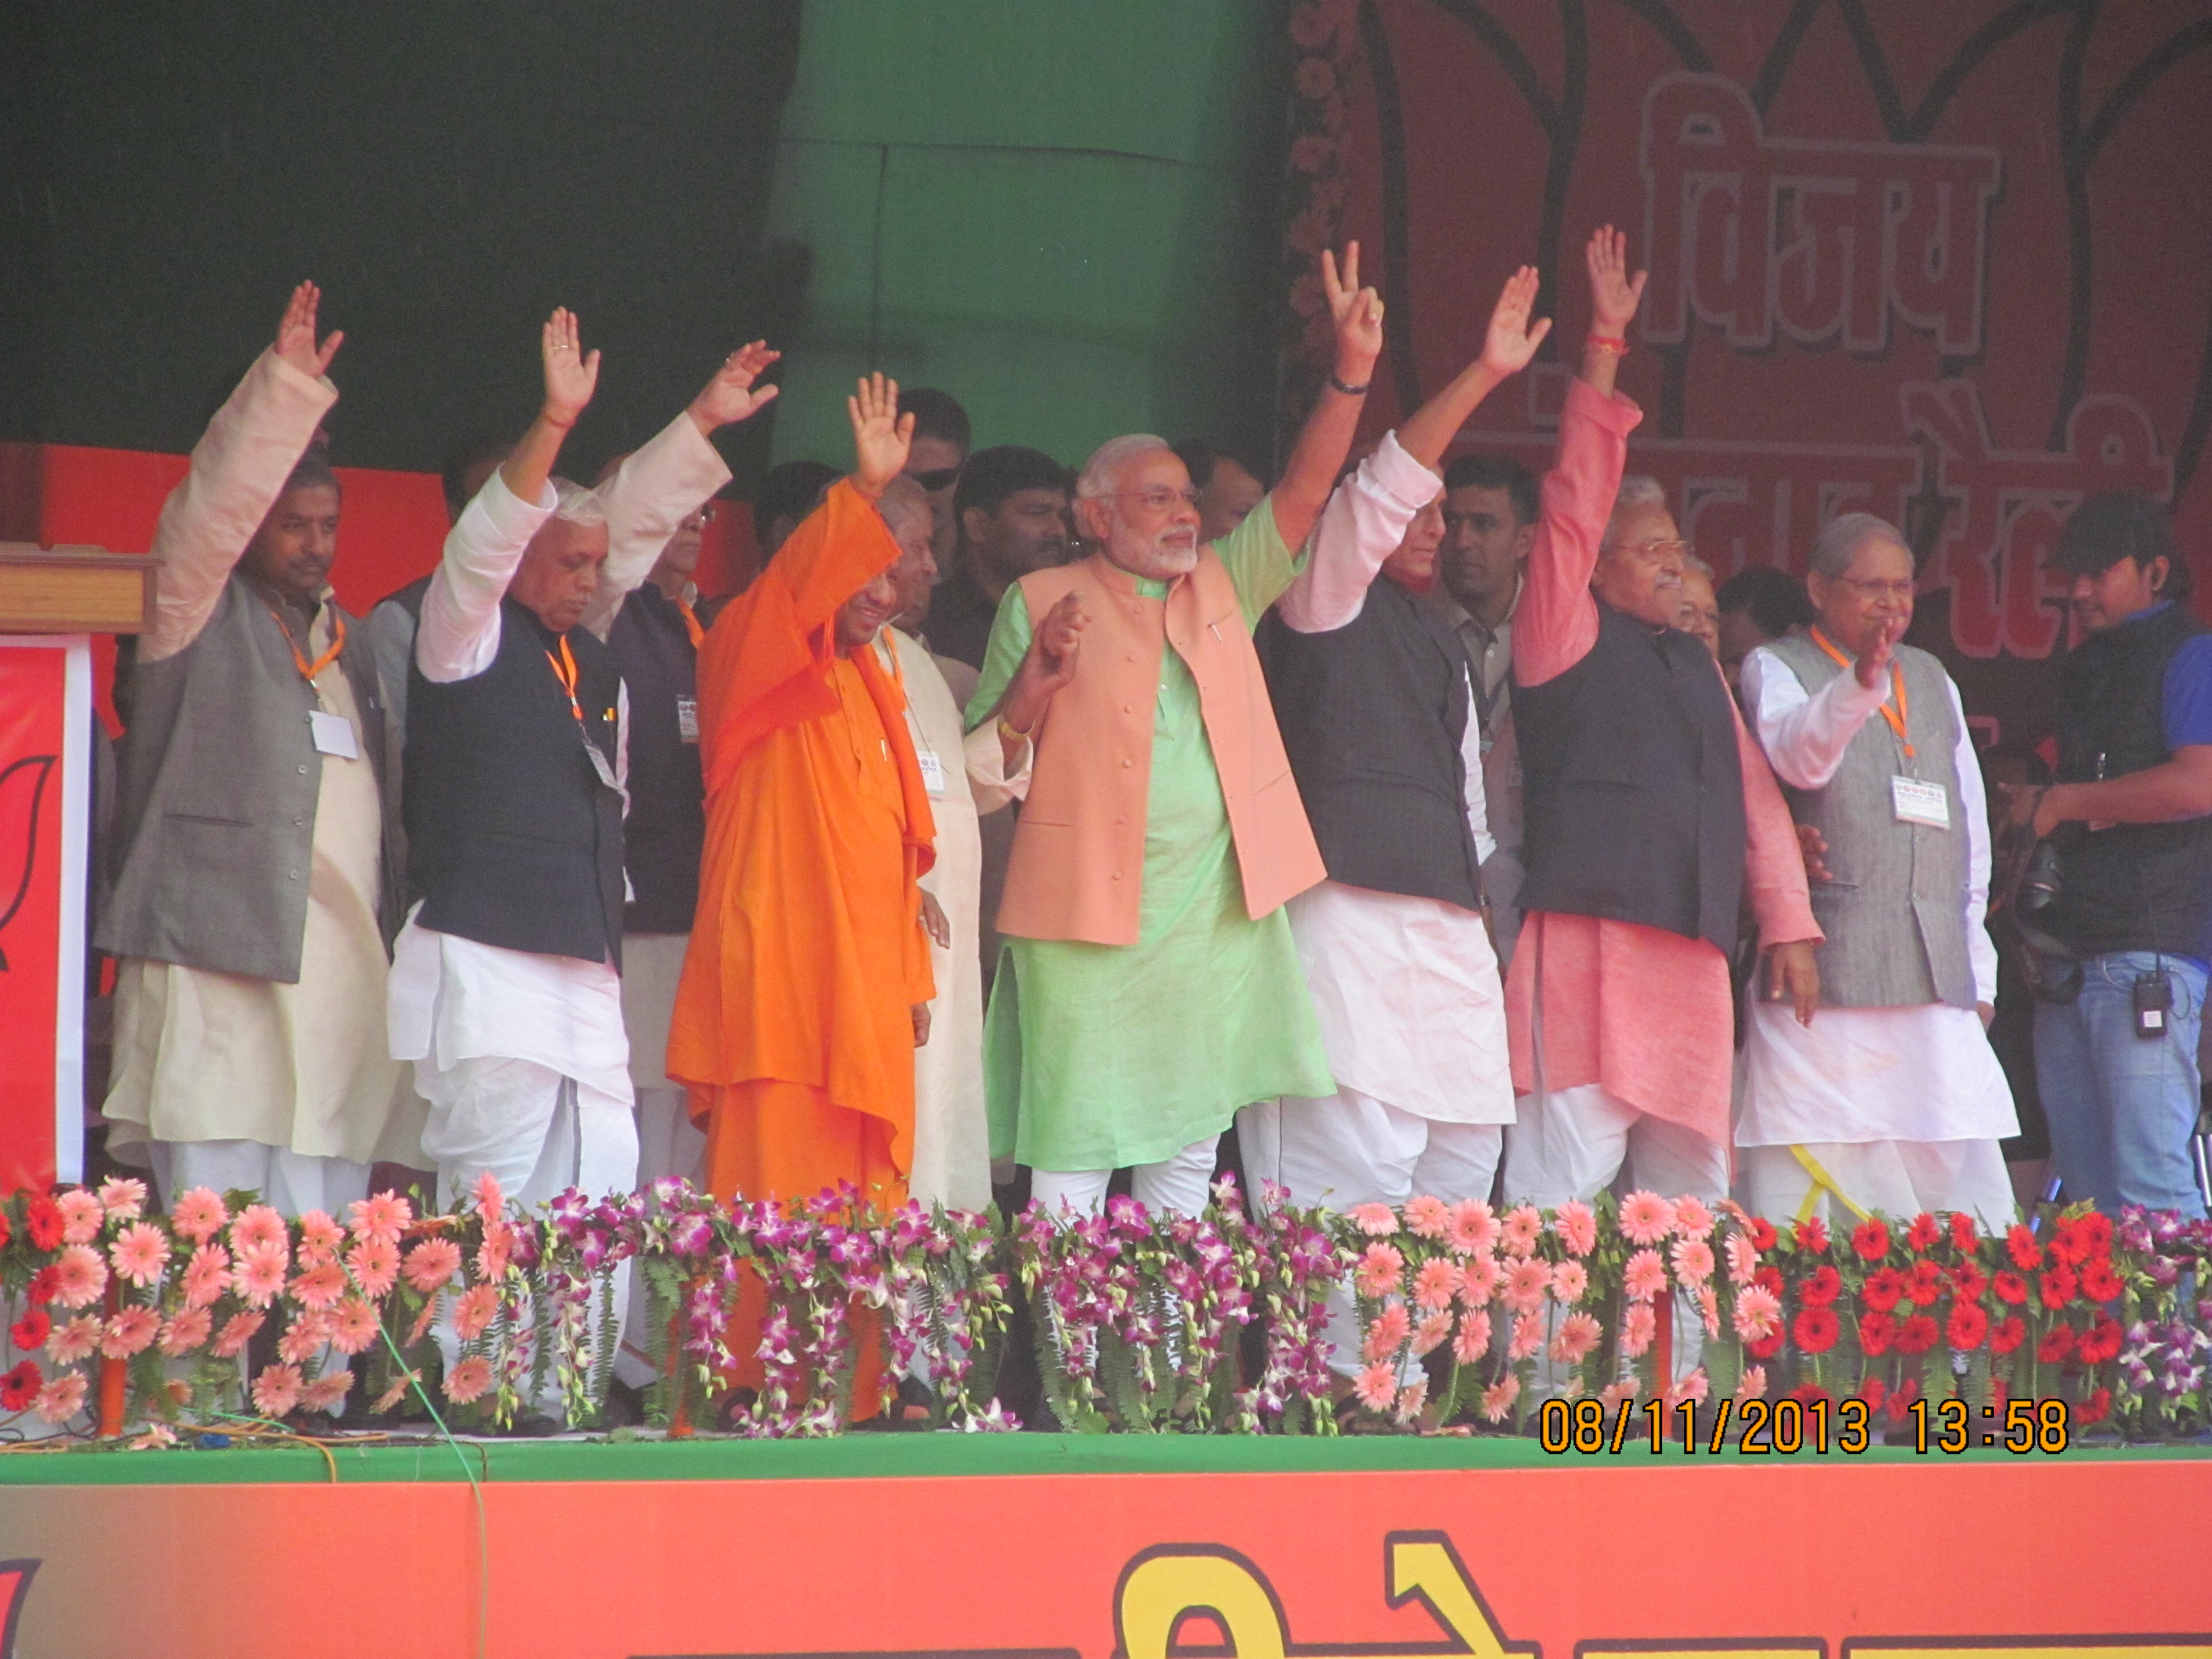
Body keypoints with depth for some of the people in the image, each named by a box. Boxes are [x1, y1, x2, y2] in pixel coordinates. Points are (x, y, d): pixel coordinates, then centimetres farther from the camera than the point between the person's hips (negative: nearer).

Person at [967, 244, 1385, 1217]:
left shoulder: (1222, 586, 17)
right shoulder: (1042, 602, 6)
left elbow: (1303, 495, 7)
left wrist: (1352, 373, -6)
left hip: (1216, 917, 5)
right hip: (1089, 917, -5)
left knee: (1191, 1151, 6)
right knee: (1074, 1151, -9)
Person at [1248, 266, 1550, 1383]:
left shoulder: (1443, 648, 27)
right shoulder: (1329, 603, 4)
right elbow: (1374, 494, -12)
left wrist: (1482, 911, 22)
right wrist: (1481, 379, -18)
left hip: (1451, 928, 8)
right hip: (1352, 908, -8)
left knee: (1463, 1164, 1)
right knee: (1361, 1166, -16)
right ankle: (1355, 1382, -20)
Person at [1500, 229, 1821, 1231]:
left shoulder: (1694, 663, 24)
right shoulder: (1567, 632, 6)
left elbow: (1751, 792, 22)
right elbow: (1578, 501, -2)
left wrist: (1788, 924, 13)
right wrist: (1605, 347, -6)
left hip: (1692, 951, 7)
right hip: (1587, 941, -7)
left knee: (1692, 1198, 4)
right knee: (1565, 1196, -13)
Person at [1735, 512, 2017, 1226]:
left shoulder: (1932, 680, 23)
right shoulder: (1775, 671, 4)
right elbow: (1799, 757, -19)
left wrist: (1978, 972, 19)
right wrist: (1860, 684, -39)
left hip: (1937, 980, 5)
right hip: (1825, 979, -5)